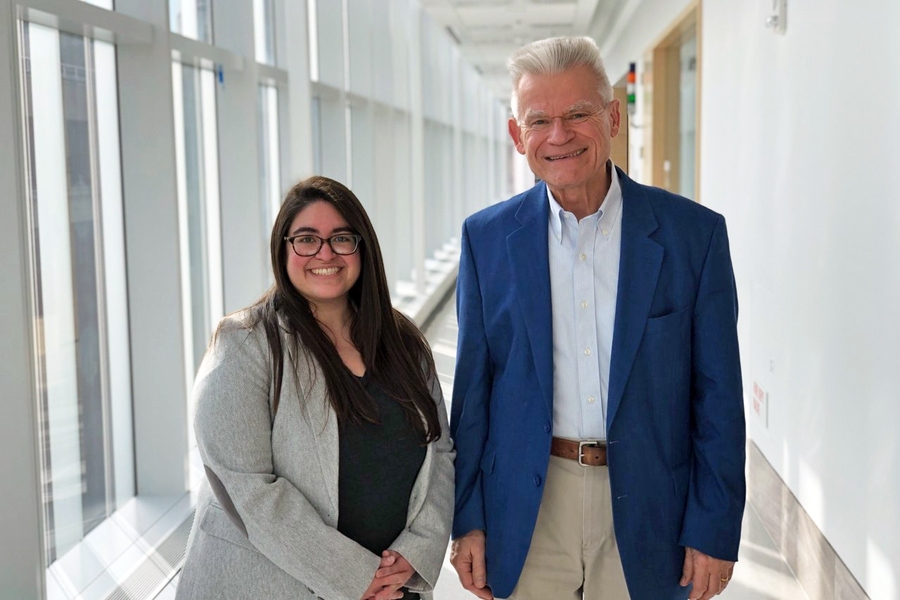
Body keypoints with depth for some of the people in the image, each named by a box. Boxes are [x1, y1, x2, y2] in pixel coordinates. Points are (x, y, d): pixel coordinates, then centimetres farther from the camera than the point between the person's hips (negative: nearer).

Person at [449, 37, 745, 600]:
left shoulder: (694, 232, -5)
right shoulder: (487, 237, 0)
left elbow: (718, 399, -3)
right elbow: (472, 390, 3)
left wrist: (715, 530, -5)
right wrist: (468, 520, 2)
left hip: (646, 509, -1)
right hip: (527, 511, 1)